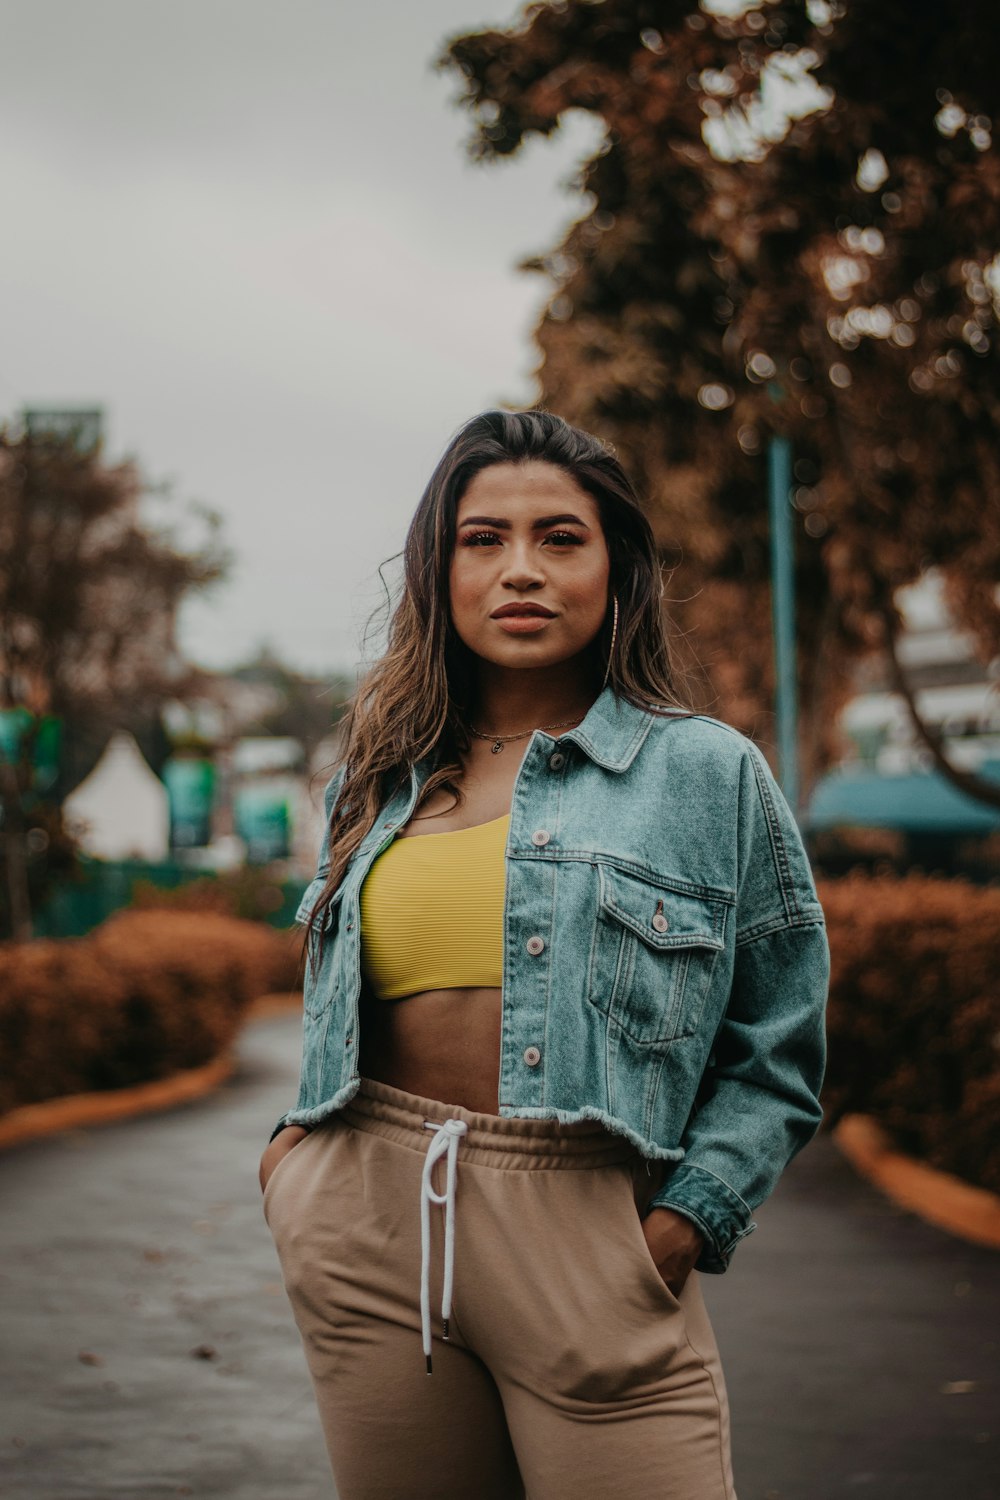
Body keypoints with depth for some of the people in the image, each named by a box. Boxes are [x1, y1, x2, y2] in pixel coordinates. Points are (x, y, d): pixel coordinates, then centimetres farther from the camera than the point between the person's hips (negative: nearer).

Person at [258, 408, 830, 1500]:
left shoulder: (708, 771, 5)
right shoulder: (378, 782, 14)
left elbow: (778, 1053, 3)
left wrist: (689, 1219, -9)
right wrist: (301, 1139, 8)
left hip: (588, 1239, -3)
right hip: (366, 1226, 3)